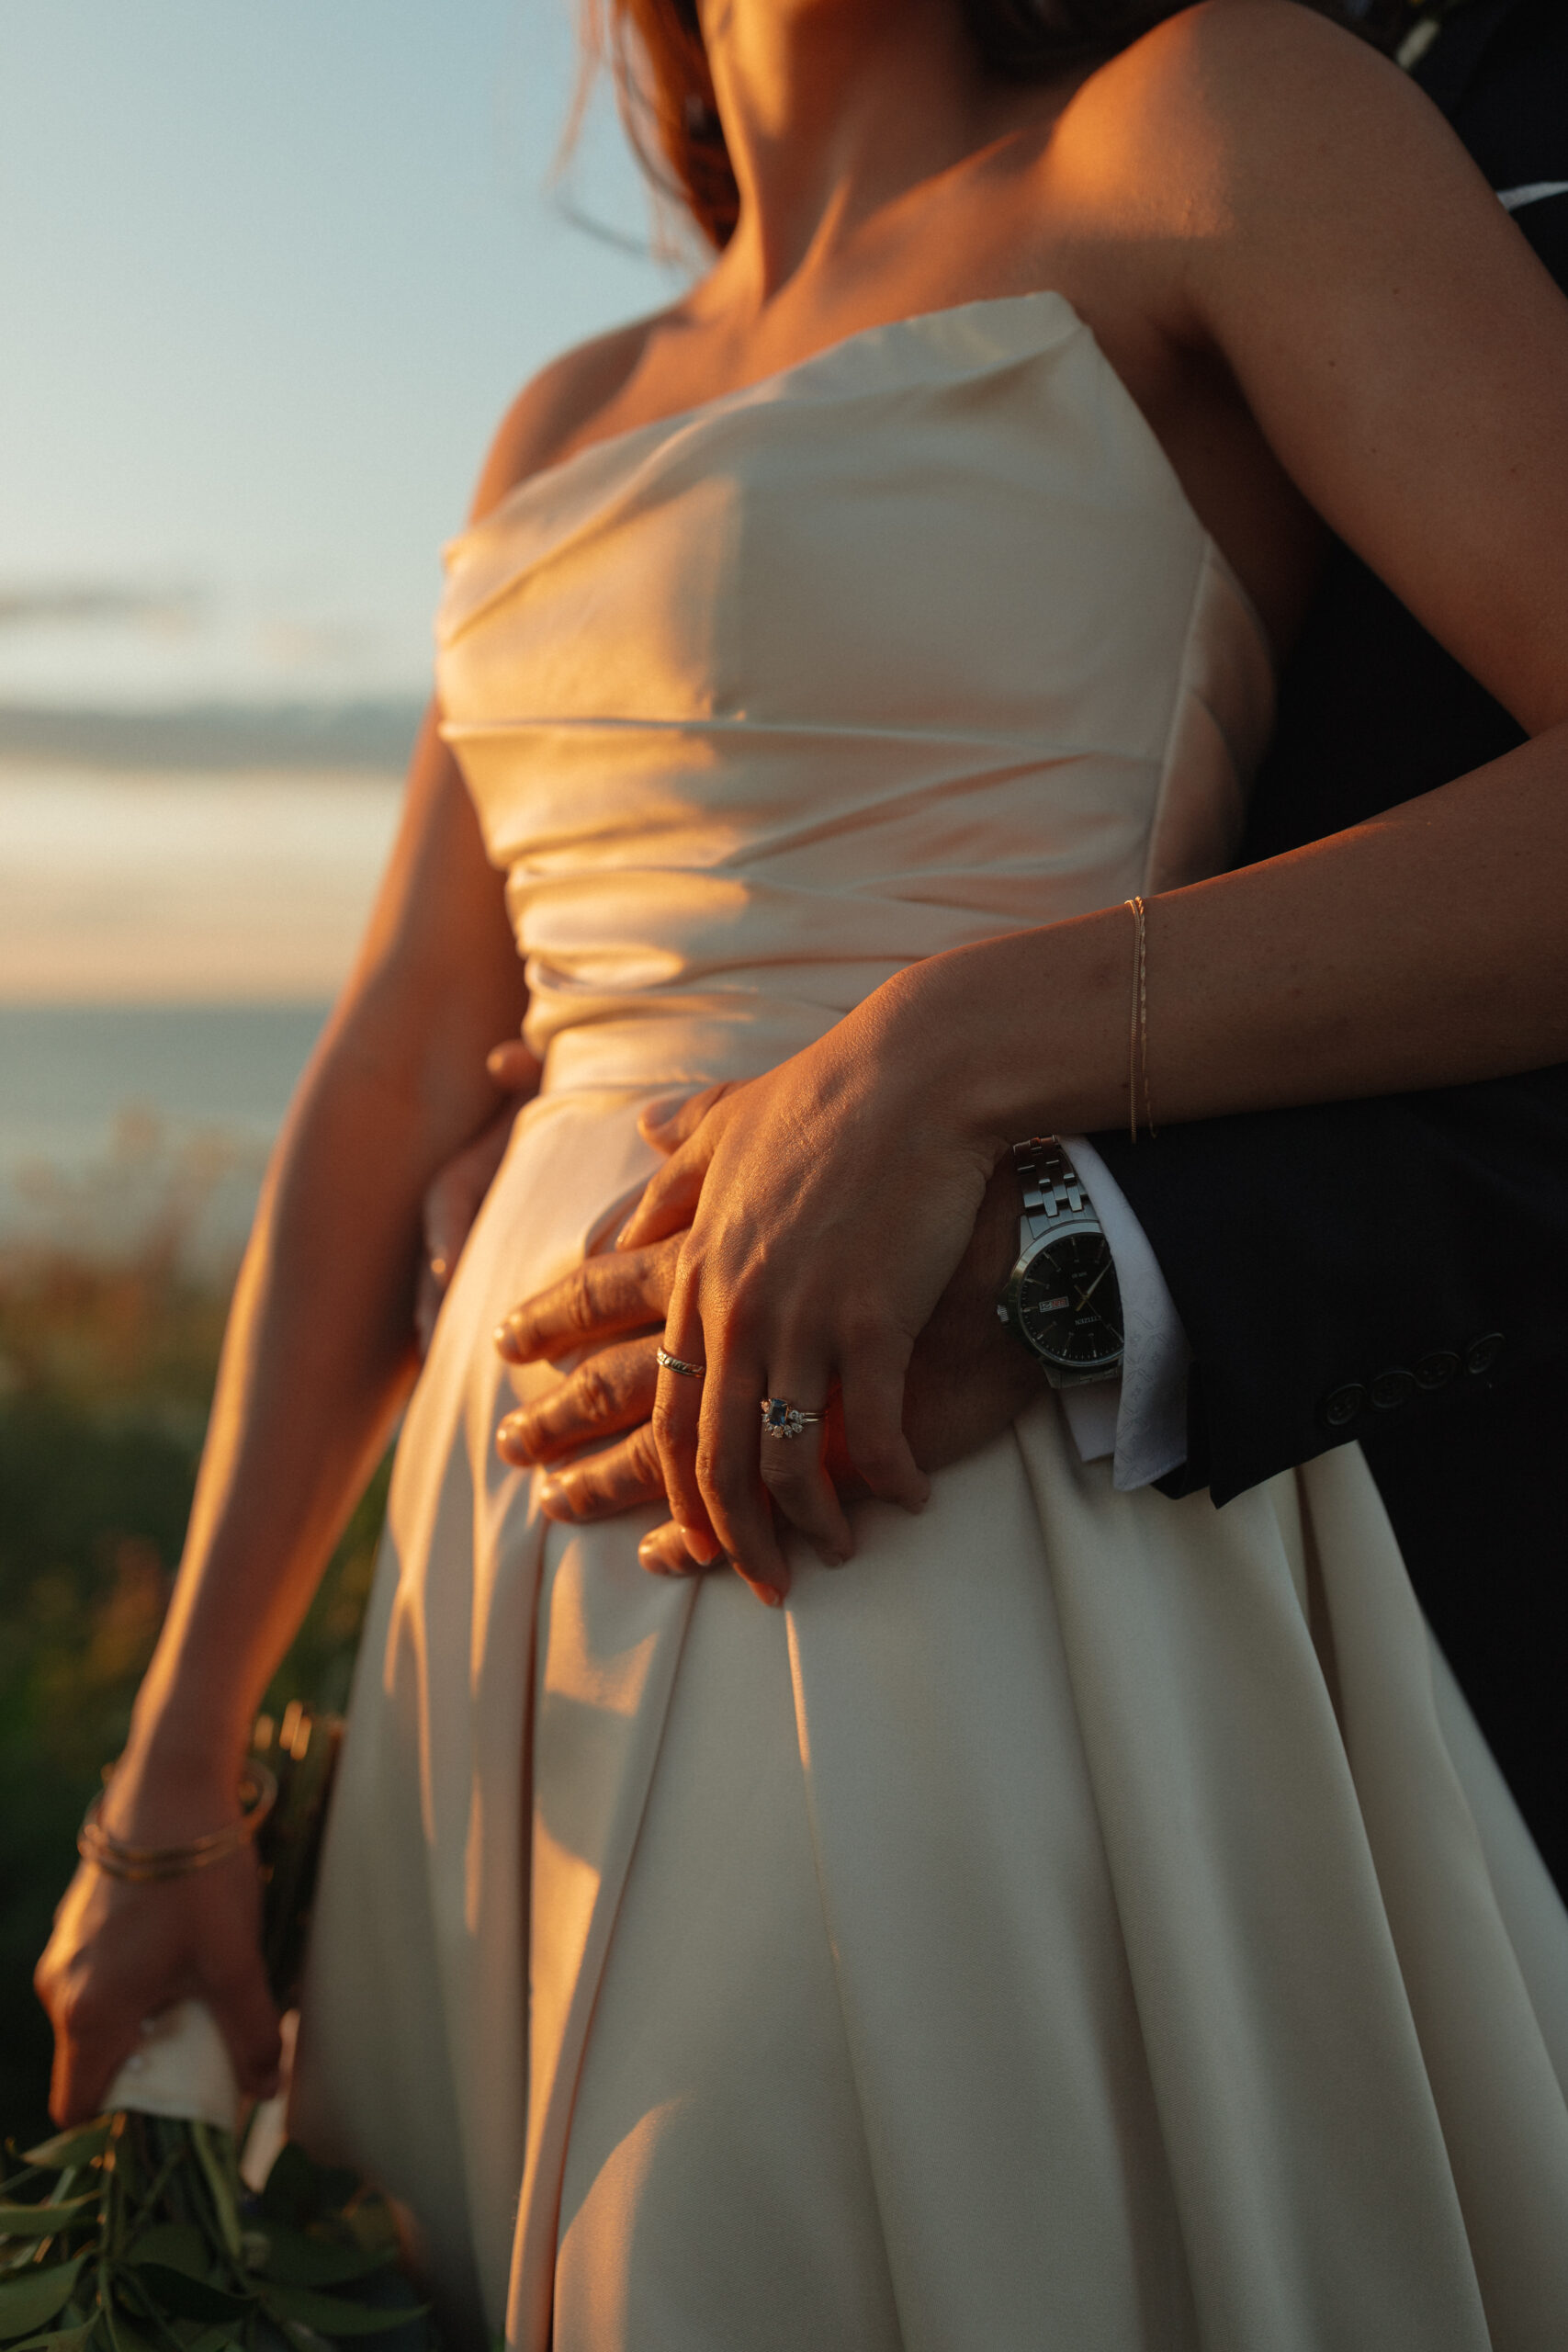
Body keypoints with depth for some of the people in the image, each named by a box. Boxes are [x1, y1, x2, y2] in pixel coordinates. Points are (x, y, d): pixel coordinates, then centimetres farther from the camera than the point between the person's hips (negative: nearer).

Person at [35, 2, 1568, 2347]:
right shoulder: (582, 424, 16)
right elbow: (382, 1116, 13)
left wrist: (948, 1050, -23)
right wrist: (168, 1784, 10)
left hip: (976, 1597, -6)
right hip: (547, 1600, 7)